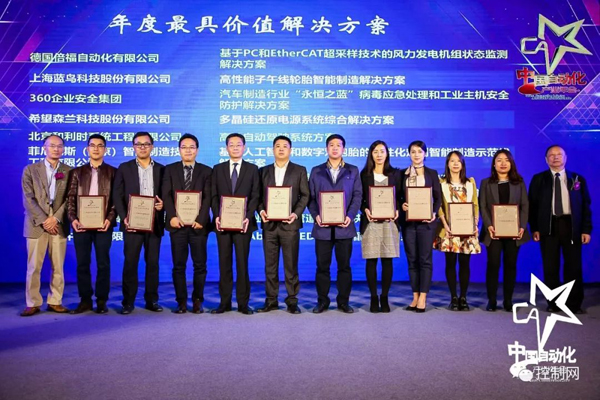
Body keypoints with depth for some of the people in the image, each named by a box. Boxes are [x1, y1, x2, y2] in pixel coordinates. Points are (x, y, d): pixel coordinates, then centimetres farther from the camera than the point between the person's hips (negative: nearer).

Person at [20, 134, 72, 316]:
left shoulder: (69, 172, 7)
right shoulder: (30, 170, 5)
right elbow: (28, 199, -2)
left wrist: (55, 218, -11)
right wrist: (43, 220, -10)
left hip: (59, 224, 1)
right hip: (36, 224, -1)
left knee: (58, 267, 4)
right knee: (33, 267, 1)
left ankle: (55, 302, 13)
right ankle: (33, 303, 9)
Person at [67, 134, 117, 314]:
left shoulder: (113, 172, 6)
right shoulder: (77, 172, 12)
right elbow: (71, 197, 8)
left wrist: (110, 218, -13)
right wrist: (73, 218, -7)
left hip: (103, 224, -2)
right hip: (81, 224, 2)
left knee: (103, 263, 2)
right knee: (82, 263, 5)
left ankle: (101, 301, 11)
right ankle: (85, 300, 15)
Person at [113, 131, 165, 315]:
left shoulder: (161, 169, 10)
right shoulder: (124, 168, 7)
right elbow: (117, 196, 2)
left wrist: (162, 204, -12)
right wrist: (124, 218, -9)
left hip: (154, 223, 1)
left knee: (153, 262, 5)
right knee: (130, 262, 0)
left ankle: (152, 300, 14)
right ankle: (128, 302, 8)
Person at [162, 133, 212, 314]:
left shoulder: (206, 171, 8)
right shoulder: (170, 169, 10)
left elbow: (208, 198, -1)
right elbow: (166, 195, 1)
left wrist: (201, 220, -12)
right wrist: (172, 216, -13)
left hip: (198, 224, 0)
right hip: (177, 223, 1)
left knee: (200, 265, 3)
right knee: (178, 265, 3)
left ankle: (197, 301, 14)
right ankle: (181, 302, 12)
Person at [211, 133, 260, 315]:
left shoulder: (252, 169, 7)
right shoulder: (218, 169, 11)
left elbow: (255, 196, 1)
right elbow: (214, 196, 7)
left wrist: (248, 217, -11)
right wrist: (216, 216, -8)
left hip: (243, 223, -2)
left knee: (242, 263, 2)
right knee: (224, 263, 5)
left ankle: (243, 303, 8)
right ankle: (225, 302, 12)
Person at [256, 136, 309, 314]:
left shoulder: (300, 170, 6)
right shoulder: (263, 171, 13)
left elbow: (305, 195, 1)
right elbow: (258, 195, 11)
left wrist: (296, 213, -13)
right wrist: (261, 210, -7)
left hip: (289, 224, -2)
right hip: (269, 224, 2)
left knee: (291, 265, 2)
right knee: (270, 265, 6)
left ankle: (292, 301, 11)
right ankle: (271, 300, 15)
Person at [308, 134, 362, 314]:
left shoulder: (353, 171, 11)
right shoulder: (316, 171, 11)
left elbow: (357, 196, 3)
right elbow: (310, 197, 6)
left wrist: (350, 216, -12)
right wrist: (315, 215, -10)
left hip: (344, 226, 0)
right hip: (322, 226, 0)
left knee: (344, 265, 5)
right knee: (322, 266, 4)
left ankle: (343, 301, 16)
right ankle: (322, 301, 15)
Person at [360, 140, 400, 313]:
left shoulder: (395, 174, 11)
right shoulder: (364, 174, 8)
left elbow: (400, 197, 10)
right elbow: (359, 198, 7)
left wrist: (397, 211, -7)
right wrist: (365, 210, -11)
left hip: (390, 221, 1)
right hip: (370, 222, -1)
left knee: (387, 260, 1)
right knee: (371, 260, -1)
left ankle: (385, 297, 10)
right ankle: (373, 298, 8)